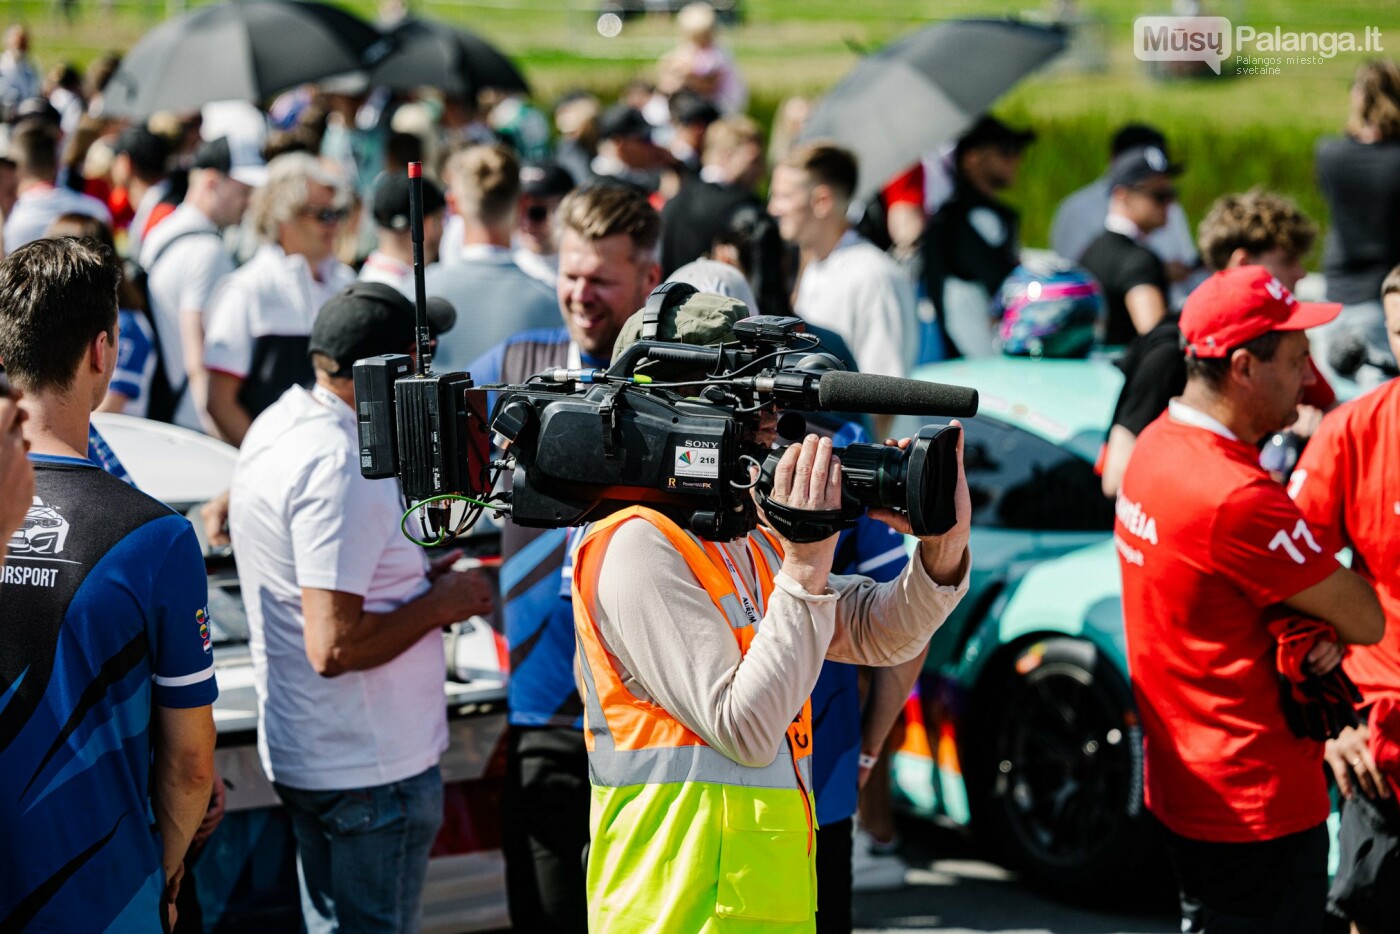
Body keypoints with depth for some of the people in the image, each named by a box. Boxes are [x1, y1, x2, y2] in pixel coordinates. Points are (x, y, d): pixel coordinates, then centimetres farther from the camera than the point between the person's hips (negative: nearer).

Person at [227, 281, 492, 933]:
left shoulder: (279, 424, 8)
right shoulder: (340, 470, -24)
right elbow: (334, 648, -27)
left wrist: (415, 579, 9)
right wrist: (439, 604, -14)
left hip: (302, 751, 10)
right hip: (371, 768, -10)